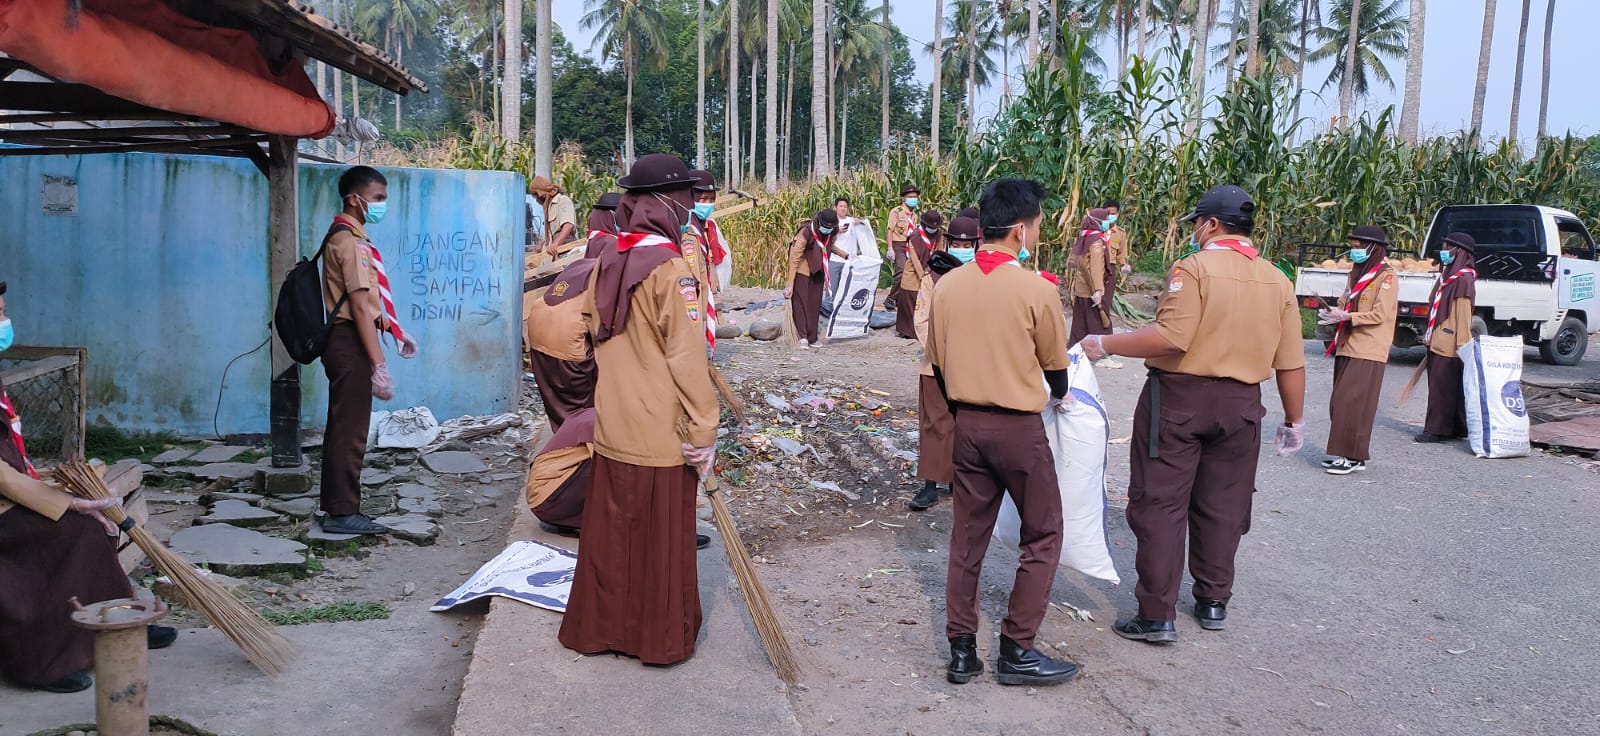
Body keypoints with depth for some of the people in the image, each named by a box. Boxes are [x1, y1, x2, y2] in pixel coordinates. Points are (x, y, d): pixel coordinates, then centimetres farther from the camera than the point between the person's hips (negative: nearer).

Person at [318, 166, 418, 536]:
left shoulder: (346, 237, 16)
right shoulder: (351, 240, -16)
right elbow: (360, 306, -22)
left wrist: (396, 332, 21)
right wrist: (379, 364, -25)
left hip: (344, 343, 11)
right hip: (352, 344, -11)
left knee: (341, 428, 15)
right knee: (351, 431, -5)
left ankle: (335, 506, 24)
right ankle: (343, 512, 1)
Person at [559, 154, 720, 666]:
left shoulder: (607, 262, 5)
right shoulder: (670, 269, -17)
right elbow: (687, 359, -18)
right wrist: (703, 431, -13)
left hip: (612, 427, 7)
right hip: (660, 432, -6)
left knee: (611, 530, 17)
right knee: (662, 537, 7)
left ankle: (600, 626, 30)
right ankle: (661, 637, 19)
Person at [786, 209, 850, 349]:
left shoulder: (832, 232, -7)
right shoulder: (806, 232, -26)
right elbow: (794, 257, -25)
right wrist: (790, 283, -26)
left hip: (818, 270, 6)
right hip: (802, 270, -6)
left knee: (815, 303, 5)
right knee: (800, 302, -12)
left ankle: (812, 338, 9)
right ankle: (802, 336, -14)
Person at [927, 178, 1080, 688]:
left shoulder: (948, 286, 0)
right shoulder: (1037, 291, -14)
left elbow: (937, 363, 7)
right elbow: (1056, 367, -1)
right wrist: (1057, 398, 21)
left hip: (966, 425, 5)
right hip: (1019, 427, -5)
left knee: (967, 537, 13)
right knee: (1043, 536, 11)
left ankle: (962, 652, 18)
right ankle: (1017, 651, 13)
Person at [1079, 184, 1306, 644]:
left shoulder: (1195, 268, -12)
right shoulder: (1277, 280, 5)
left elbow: (1171, 338, -24)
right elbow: (1290, 364, 6)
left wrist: (1105, 344, -16)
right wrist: (1294, 420, 17)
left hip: (1178, 398, -5)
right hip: (1240, 404, 6)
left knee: (1160, 505, 2)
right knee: (1222, 507, 17)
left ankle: (1157, 615, 3)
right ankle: (1213, 602, 29)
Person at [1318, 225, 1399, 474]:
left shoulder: (1386, 277, -7)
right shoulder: (1357, 274, 17)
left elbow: (1380, 314, -15)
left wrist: (1346, 317, -20)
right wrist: (1334, 313, 0)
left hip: (1367, 352, -8)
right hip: (1347, 347, 8)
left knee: (1353, 403, -11)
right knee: (1339, 402, 8)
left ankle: (1355, 456, -6)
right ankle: (1342, 452, 15)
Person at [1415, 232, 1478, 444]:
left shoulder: (1464, 279, -12)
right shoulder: (1447, 275, 16)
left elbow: (1463, 315, -16)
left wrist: (1462, 344, -18)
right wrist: (1429, 336, 20)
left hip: (1449, 345, -9)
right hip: (1437, 343, 9)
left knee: (1442, 387, -5)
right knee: (1437, 385, 12)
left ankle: (1438, 430, 0)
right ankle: (1455, 429, 19)